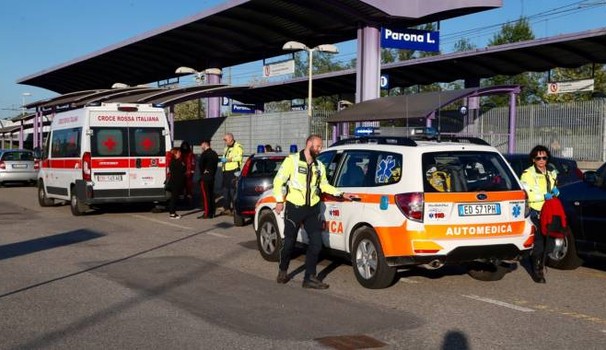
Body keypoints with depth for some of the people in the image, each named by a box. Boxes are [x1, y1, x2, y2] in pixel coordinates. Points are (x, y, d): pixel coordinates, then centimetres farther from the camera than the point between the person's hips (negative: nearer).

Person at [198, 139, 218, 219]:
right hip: (212, 177, 8)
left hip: (205, 177, -8)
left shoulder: (204, 154, -15)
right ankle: (212, 213, 14)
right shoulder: (214, 154, 11)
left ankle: (207, 213, -5)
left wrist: (202, 173, 0)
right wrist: (212, 174, 11)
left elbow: (201, 165, -15)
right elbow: (215, 165, 12)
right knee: (211, 194, 11)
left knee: (205, 195, -5)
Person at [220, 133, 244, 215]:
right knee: (225, 190, 10)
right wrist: (223, 160, 9)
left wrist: (227, 159, -19)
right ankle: (227, 208, 16)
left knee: (233, 190, -11)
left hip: (234, 171, -9)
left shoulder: (237, 147, -6)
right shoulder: (226, 148, 23)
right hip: (226, 171, 9)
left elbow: (239, 157, -19)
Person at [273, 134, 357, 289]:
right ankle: (283, 271, 29)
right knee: (289, 243, 4)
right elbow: (278, 180, -4)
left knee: (316, 243, -3)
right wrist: (280, 201, -10)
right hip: (294, 207, -5)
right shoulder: (292, 160, -5)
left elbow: (324, 185, 19)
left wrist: (341, 194, 10)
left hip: (312, 209, 5)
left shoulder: (319, 166, 12)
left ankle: (310, 278, 6)